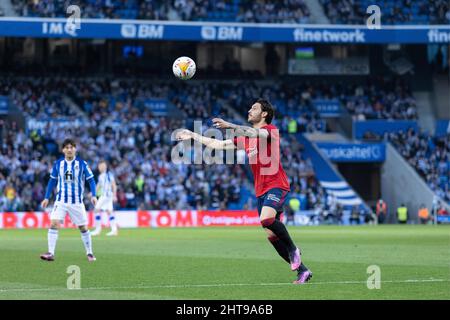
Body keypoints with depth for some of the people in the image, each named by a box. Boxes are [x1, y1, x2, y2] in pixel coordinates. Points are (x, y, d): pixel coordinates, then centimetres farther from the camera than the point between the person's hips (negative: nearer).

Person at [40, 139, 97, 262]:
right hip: (61, 201, 1)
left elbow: (91, 180, -2)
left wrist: (93, 195, -16)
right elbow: (52, 181, 11)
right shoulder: (58, 163, 2)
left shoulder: (82, 164, -5)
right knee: (54, 224, -16)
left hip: (77, 202, -1)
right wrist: (47, 198, 8)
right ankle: (51, 253, -16)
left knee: (83, 228, 6)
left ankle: (89, 253, 23)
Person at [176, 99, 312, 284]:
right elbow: (219, 145, 24)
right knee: (271, 235, 1)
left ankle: (293, 249, -10)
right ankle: (302, 270, 9)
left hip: (276, 185, -8)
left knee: (266, 219, -32)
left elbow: (256, 133, -26)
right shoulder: (245, 137, 18)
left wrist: (230, 126, -37)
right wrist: (193, 136, 24)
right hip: (261, 190, 8)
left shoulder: (270, 130, -3)